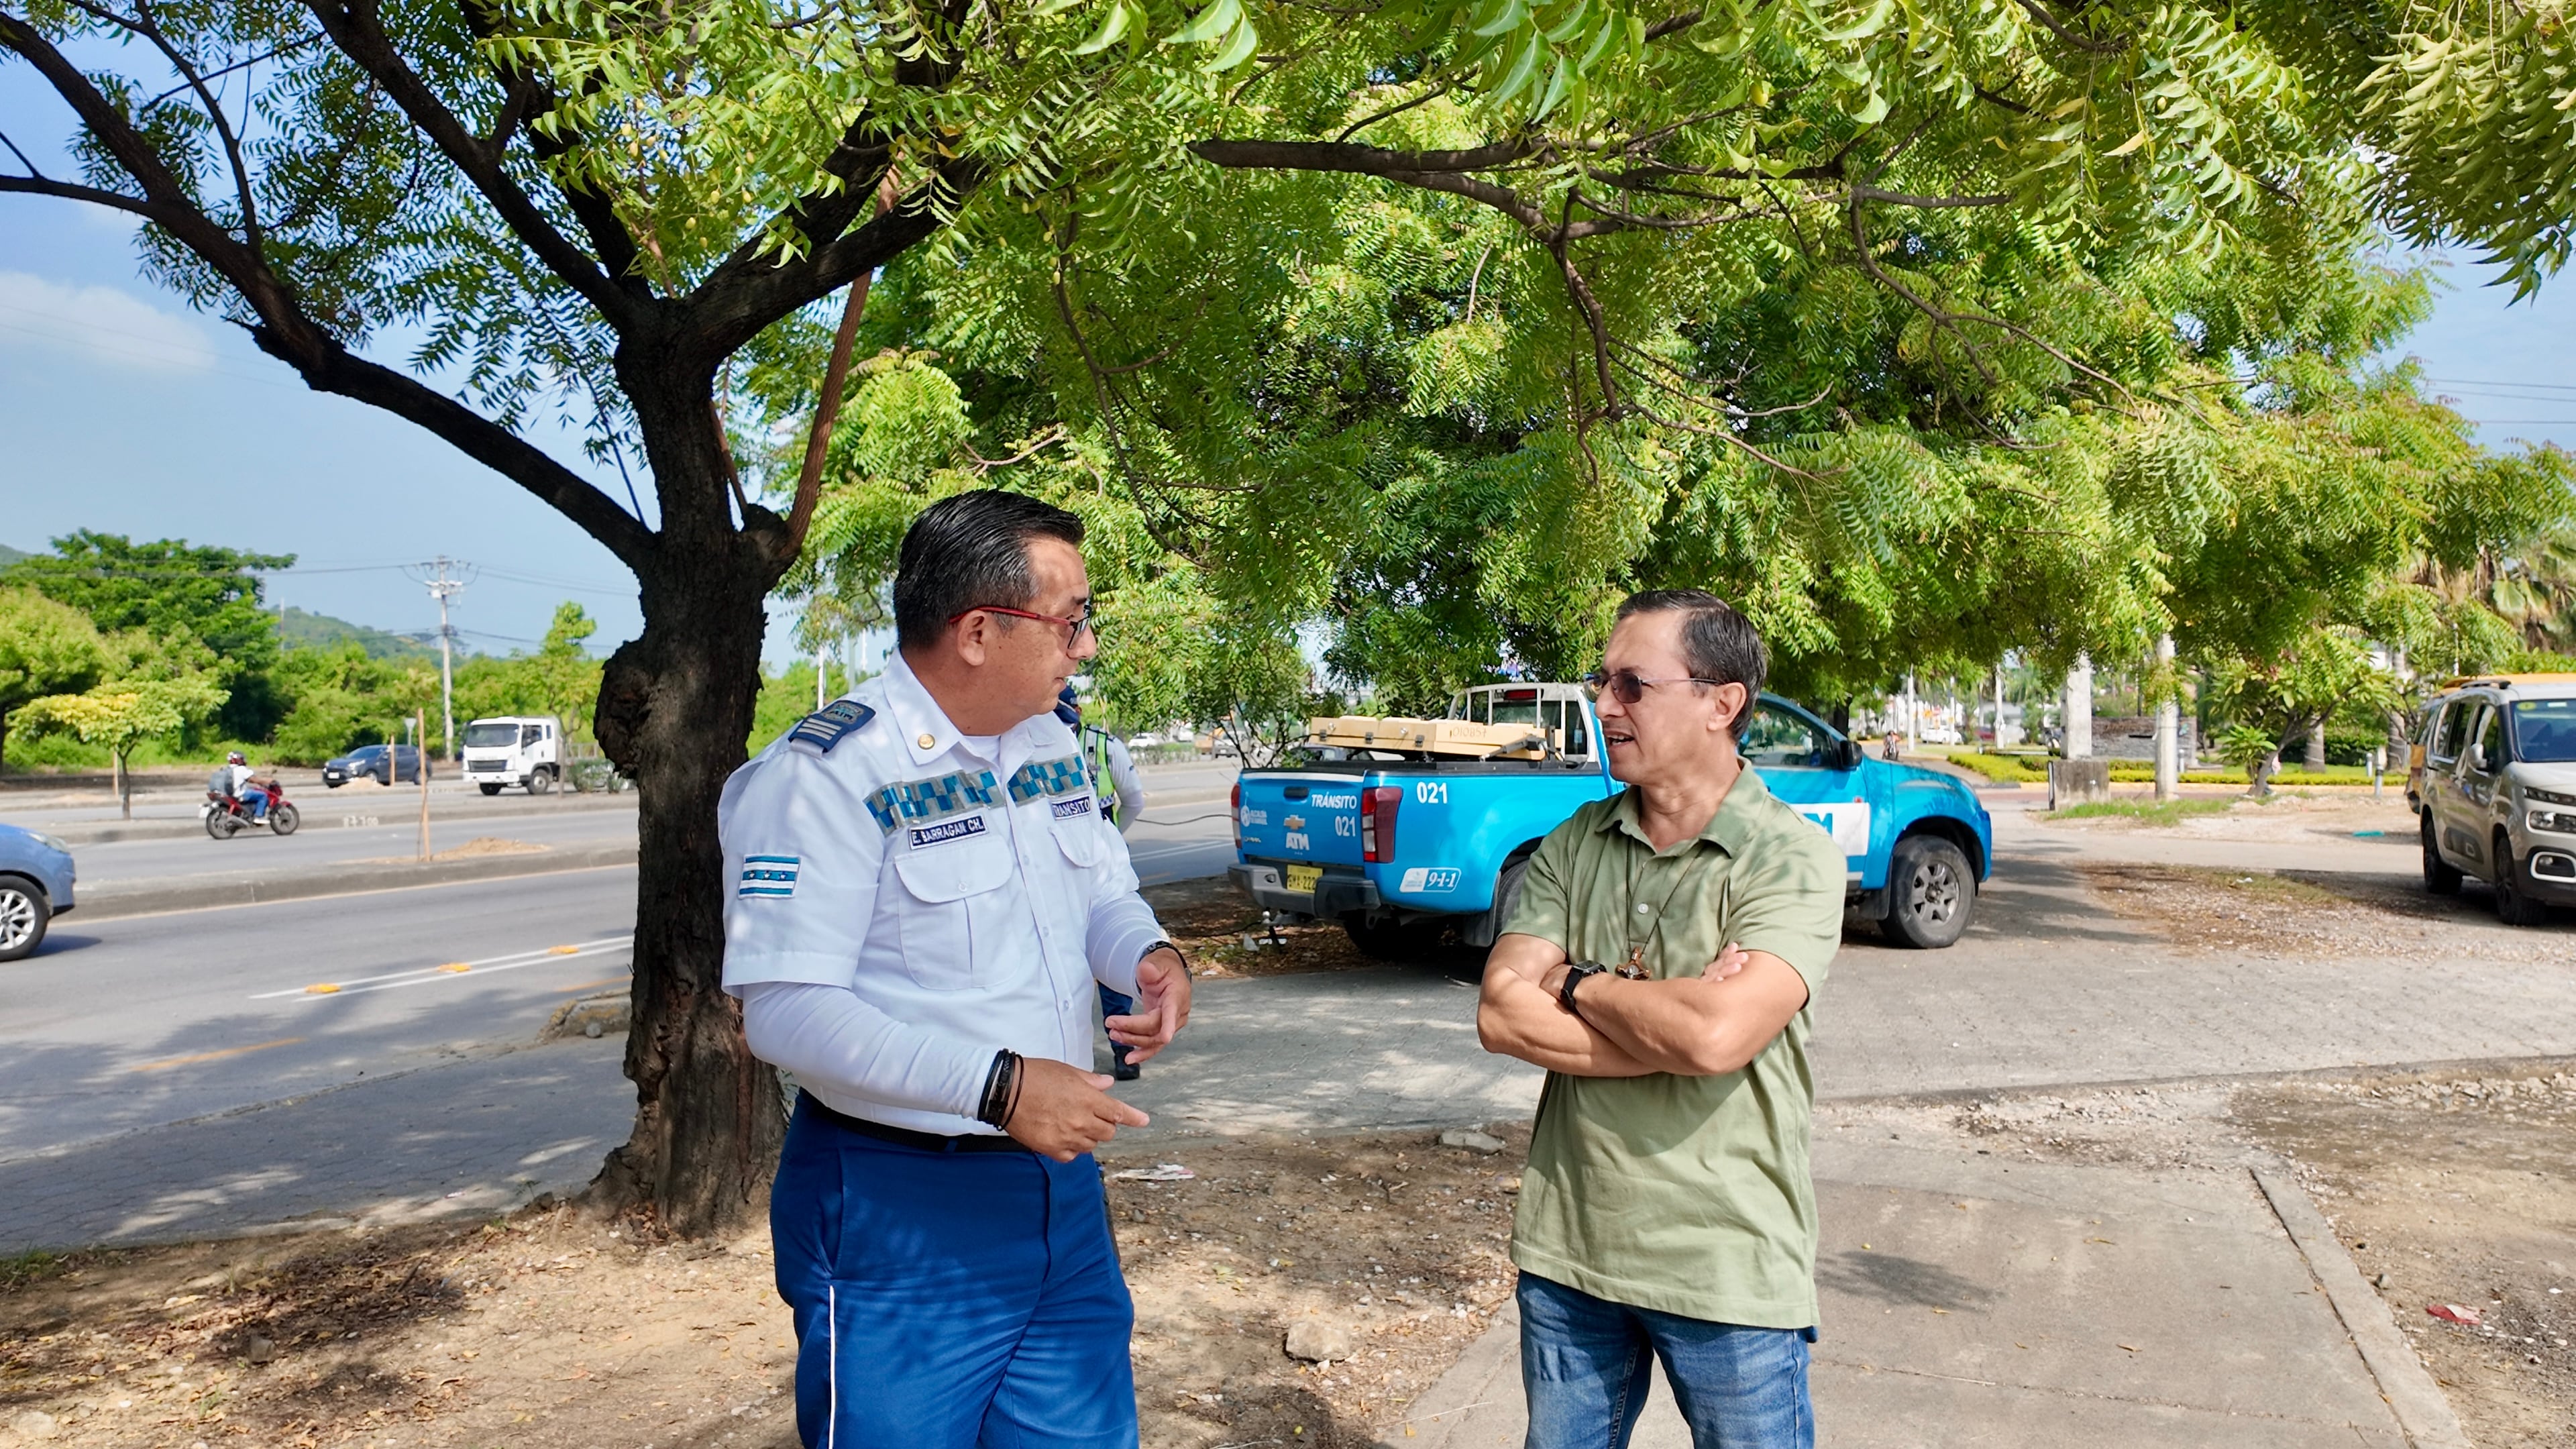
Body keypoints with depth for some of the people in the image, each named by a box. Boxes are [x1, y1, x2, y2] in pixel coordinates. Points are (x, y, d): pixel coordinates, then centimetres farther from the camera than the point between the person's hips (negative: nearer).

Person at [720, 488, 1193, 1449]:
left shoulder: (1053, 745, 6)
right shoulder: (827, 773, -19)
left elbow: (1105, 895, 17)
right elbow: (784, 1010, -23)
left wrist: (1148, 956, -8)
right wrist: (998, 1087, -29)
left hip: (1061, 1181, 7)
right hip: (895, 1215, -7)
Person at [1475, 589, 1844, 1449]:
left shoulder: (1792, 857, -13)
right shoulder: (1571, 846, 1)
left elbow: (1716, 1035, -28)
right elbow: (1501, 1016, -9)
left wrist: (1580, 983, -12)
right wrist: (1669, 1031, -19)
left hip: (1727, 1271, -4)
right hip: (1566, 1244, 5)